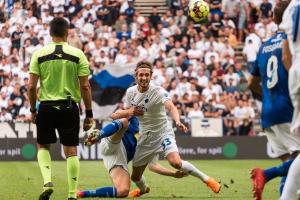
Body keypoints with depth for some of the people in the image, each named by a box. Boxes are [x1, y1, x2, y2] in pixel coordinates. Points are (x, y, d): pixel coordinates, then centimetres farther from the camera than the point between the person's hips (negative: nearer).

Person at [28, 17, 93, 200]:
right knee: (71, 150, 7)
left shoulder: (39, 54, -2)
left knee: (43, 147, 18)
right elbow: (85, 86, -5)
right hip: (69, 107, 0)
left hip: (46, 107, 0)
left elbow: (32, 86, -4)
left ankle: (47, 181, -4)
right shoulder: (78, 54, -3)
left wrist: (33, 110, 9)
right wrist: (89, 114, 2)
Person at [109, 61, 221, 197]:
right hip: (145, 138, 5)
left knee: (176, 162, -32)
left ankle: (206, 179, -13)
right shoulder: (130, 92, -3)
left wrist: (177, 121, -58)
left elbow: (171, 107, -37)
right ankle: (143, 189, 49)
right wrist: (129, 112, -14)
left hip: (163, 133, -5)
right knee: (135, 177, 11)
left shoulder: (158, 91, -19)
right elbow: (120, 114, 10)